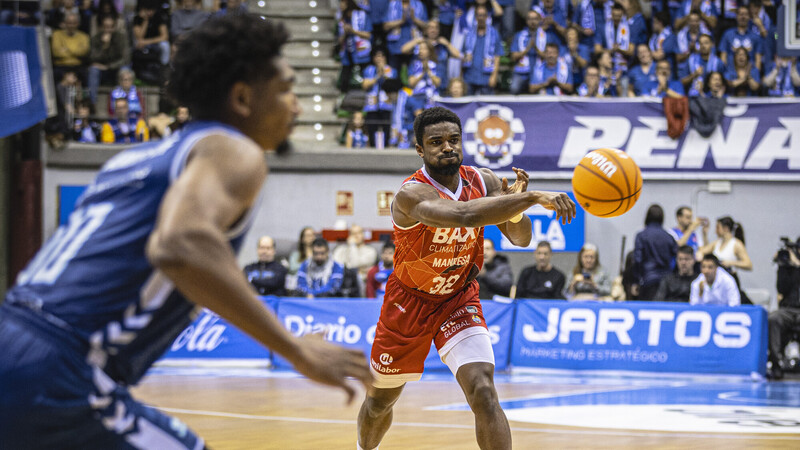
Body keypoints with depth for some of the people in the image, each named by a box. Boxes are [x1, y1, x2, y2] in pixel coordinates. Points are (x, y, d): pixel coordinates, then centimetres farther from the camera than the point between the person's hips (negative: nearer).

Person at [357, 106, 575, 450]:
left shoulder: (483, 182, -12)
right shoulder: (412, 194, -31)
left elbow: (520, 239, -6)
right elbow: (464, 215, -51)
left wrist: (514, 205, -28)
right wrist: (533, 198, -56)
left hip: (459, 299, 2)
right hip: (409, 302, -2)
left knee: (483, 392, -21)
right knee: (381, 400, 17)